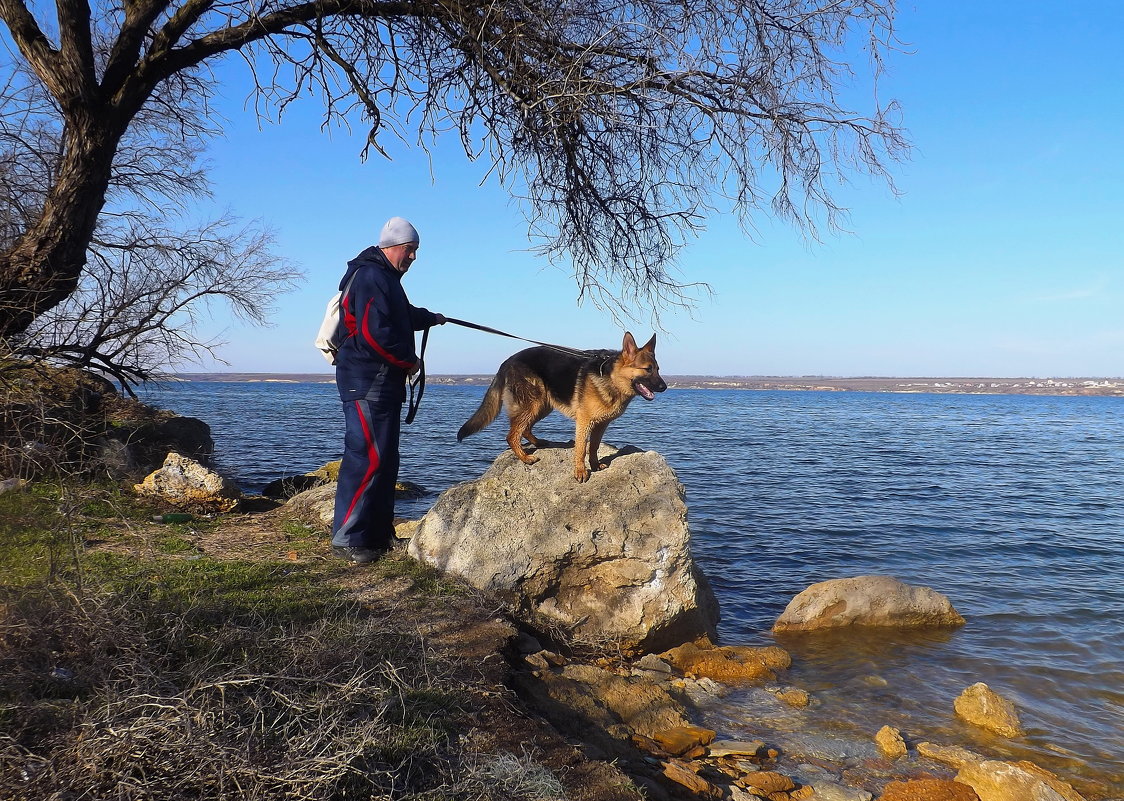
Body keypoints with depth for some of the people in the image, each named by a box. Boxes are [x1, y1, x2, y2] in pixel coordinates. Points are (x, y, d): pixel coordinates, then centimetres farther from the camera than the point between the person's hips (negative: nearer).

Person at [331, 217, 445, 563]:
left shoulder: (385, 278, 22)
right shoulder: (370, 276, -12)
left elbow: (402, 316, 41)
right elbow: (375, 332, -23)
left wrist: (429, 318, 57)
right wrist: (410, 361, -11)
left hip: (384, 382, 11)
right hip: (366, 381, -11)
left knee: (385, 458, 13)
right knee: (368, 457, -12)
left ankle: (379, 535, 20)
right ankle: (346, 539, -8)